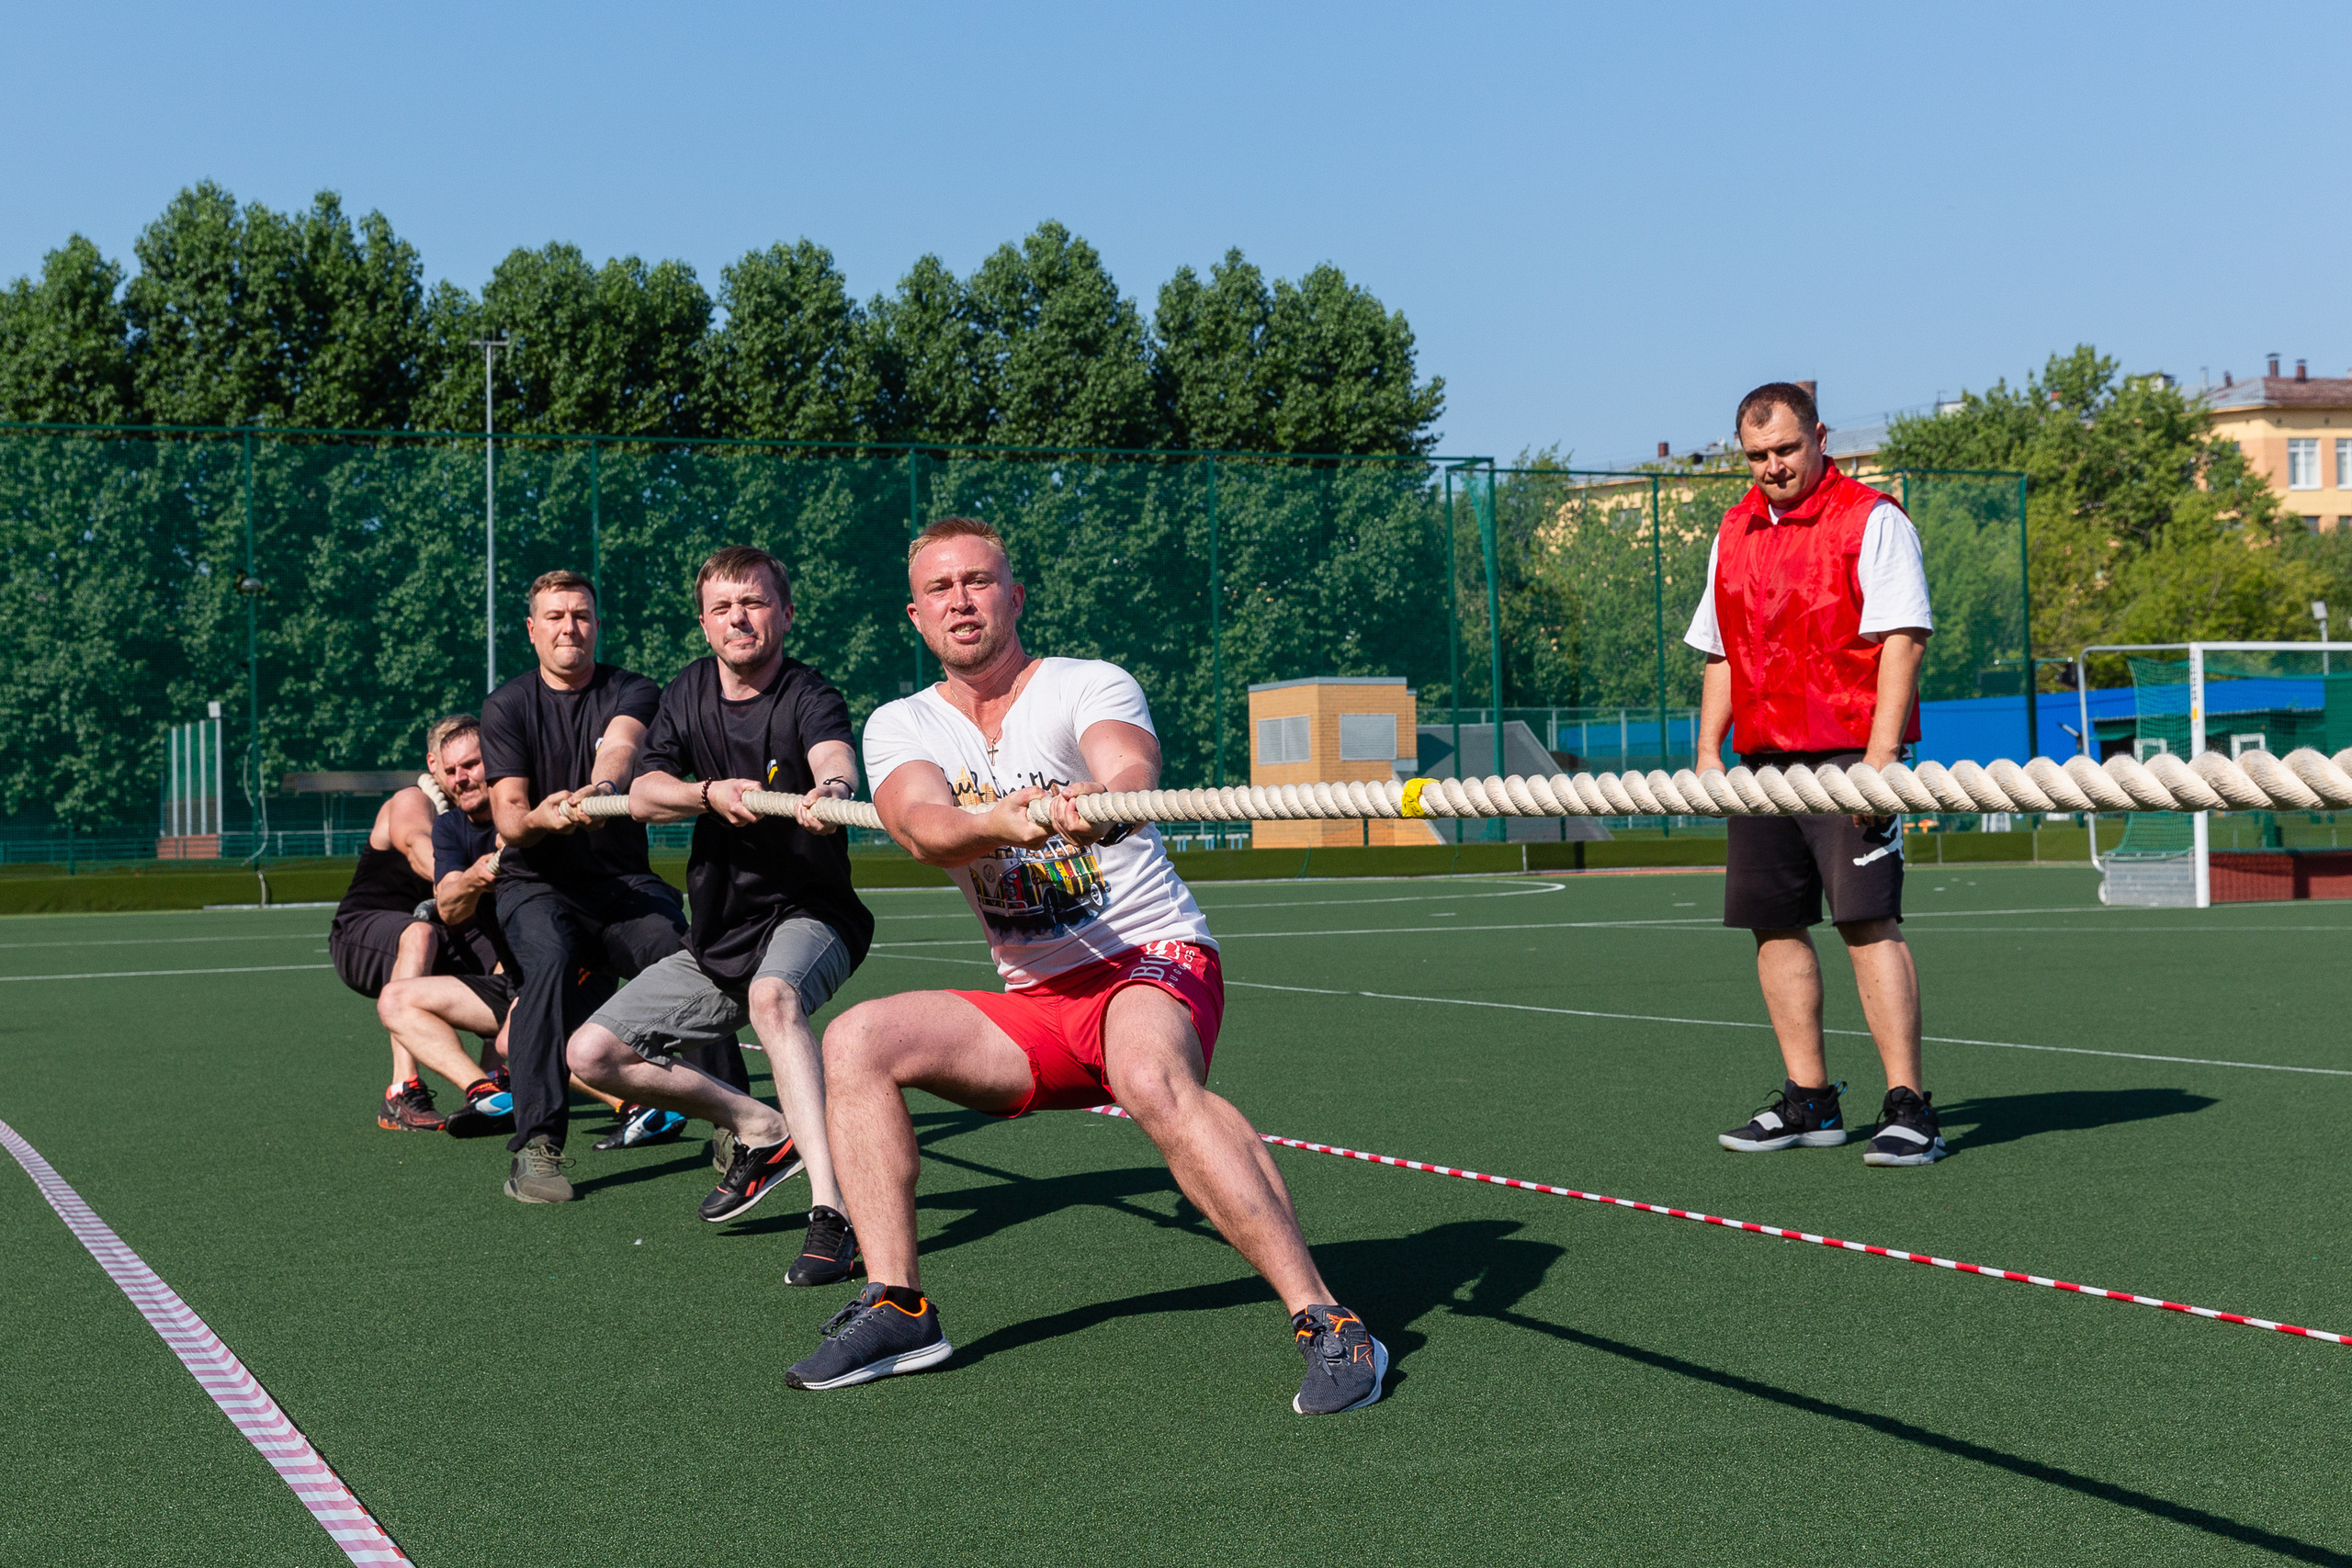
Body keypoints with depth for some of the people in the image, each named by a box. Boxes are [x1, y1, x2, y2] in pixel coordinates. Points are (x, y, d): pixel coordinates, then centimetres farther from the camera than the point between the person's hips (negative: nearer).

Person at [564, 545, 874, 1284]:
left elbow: (834, 758, -38)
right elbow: (642, 795, -5)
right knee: (593, 1053, -1)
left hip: (807, 918, -7)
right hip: (717, 938, 7)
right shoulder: (689, 692, 4)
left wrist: (831, 789, -63)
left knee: (773, 996, -40)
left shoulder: (809, 698, -15)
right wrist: (711, 793, -27)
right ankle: (761, 1131, 12)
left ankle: (832, 1214, -46)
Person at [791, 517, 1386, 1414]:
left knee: (1152, 1078, -37)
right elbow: (921, 826, -17)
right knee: (856, 1042, -13)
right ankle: (896, 1307, -7)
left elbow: (1133, 768, -29)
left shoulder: (1091, 685, -5)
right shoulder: (900, 727, 6)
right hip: (1036, 1005, 5)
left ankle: (1327, 1324, -36)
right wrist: (998, 820, -40)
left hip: (1154, 961, -5)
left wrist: (1101, 796, -54)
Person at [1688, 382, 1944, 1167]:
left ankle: (1909, 1108, -10)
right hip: (1761, 759, 7)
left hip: (1848, 755, -7)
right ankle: (1809, 1101, 15)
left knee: (1869, 921, -12)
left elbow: (1902, 638, -11)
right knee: (1774, 924, 7)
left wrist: (1880, 754, -19)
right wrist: (1708, 749, 12)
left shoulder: (1871, 519, -4)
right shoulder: (1734, 532, 16)